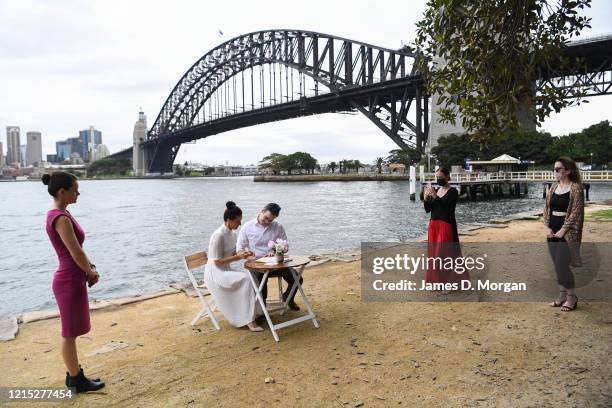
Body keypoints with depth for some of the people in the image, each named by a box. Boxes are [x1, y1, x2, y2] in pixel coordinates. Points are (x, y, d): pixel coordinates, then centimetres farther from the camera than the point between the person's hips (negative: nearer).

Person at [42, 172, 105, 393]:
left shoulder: (60, 214, 9)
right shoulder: (61, 218, -22)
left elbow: (77, 249, 14)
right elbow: (76, 254, -21)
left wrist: (89, 269, 3)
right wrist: (92, 272, -4)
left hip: (72, 279, 10)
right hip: (70, 282, -10)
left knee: (71, 332, 19)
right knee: (70, 333, 5)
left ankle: (75, 375, 33)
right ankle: (77, 380, 20)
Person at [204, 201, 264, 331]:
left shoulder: (232, 233, 6)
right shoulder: (219, 235, -21)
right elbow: (217, 261, -21)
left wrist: (242, 253, -5)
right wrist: (238, 256, -23)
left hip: (226, 270, 8)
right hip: (215, 273, -8)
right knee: (246, 279, -26)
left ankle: (254, 313, -4)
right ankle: (249, 320, -22)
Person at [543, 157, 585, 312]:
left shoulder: (576, 188, -9)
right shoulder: (553, 187, 10)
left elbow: (576, 212, -14)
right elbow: (547, 208, 11)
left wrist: (563, 230, -17)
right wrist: (547, 227, 0)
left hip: (567, 232, -7)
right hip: (552, 231, 7)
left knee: (562, 264, -7)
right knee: (557, 264, 10)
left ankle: (572, 297, 9)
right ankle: (562, 295, 22)